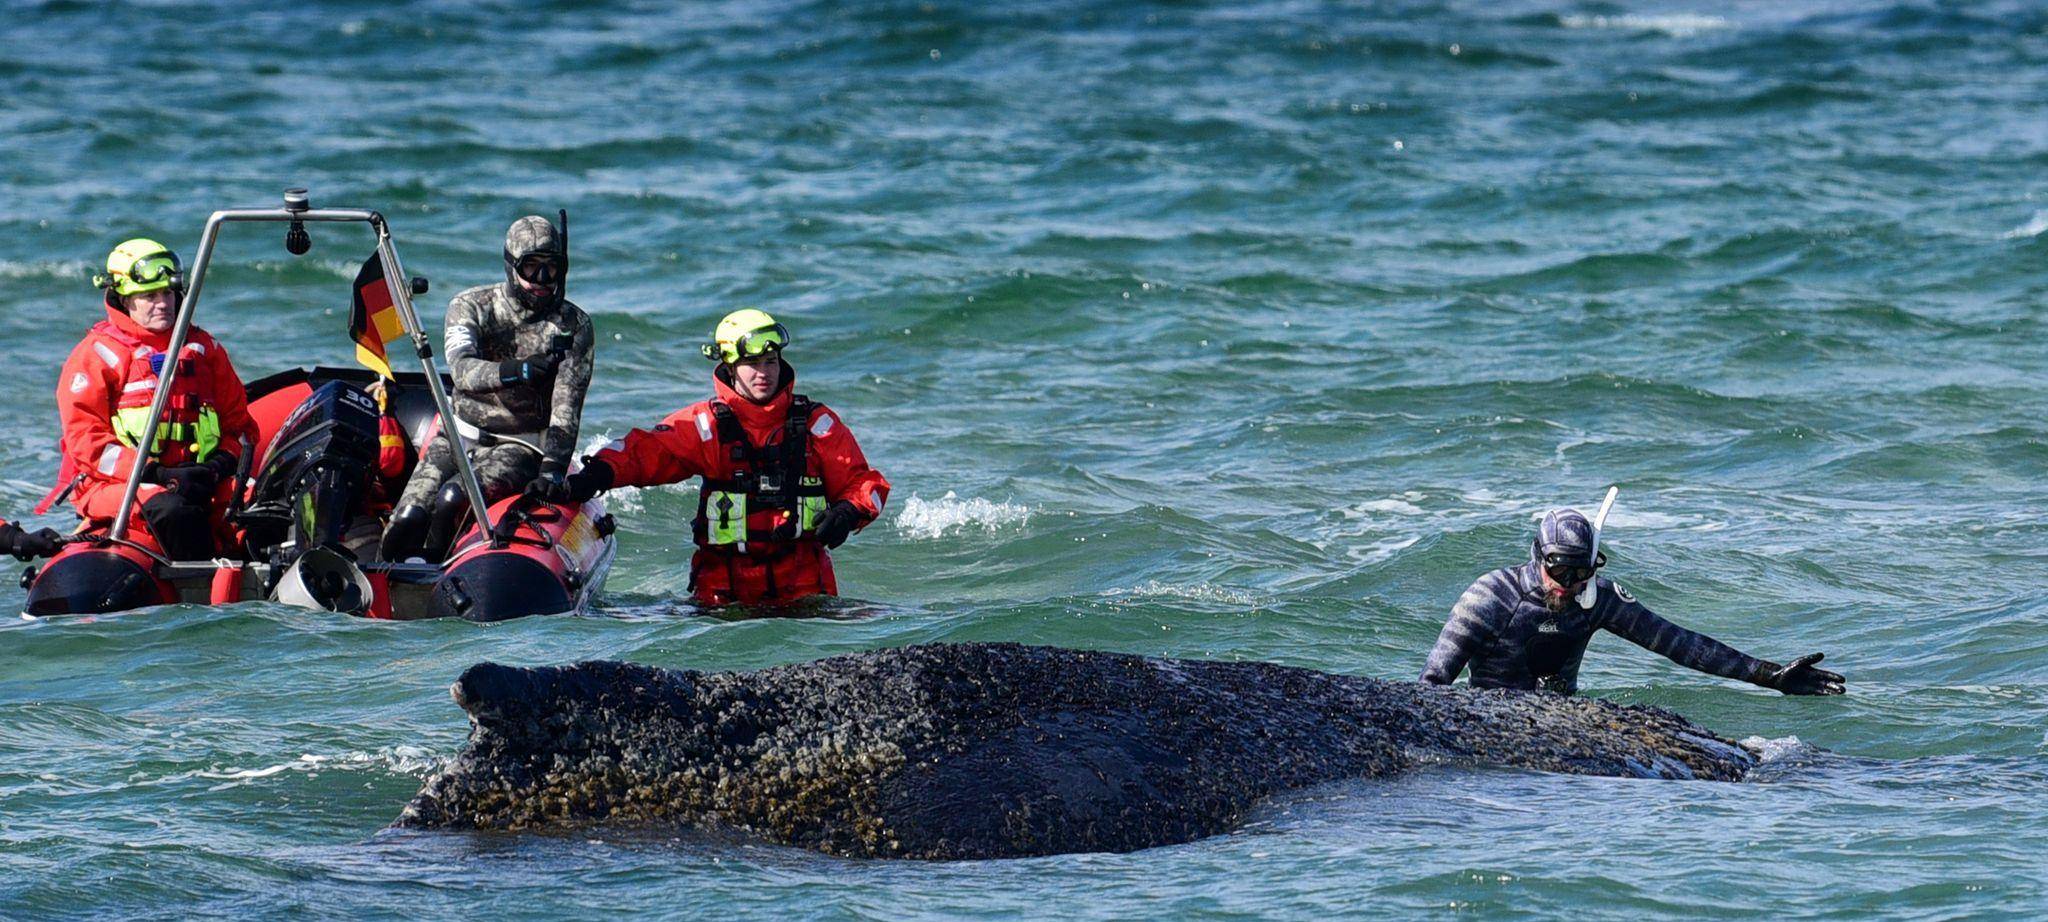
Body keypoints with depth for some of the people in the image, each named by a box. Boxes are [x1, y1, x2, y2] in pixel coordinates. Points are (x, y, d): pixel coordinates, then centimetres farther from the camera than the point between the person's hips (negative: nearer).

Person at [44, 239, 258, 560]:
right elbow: (84, 438, -4)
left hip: (198, 482, 4)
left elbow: (239, 421, 22)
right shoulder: (98, 353, 6)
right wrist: (157, 475, -16)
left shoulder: (203, 348, 21)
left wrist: (220, 464, -3)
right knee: (173, 510, -38)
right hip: (116, 485, -4)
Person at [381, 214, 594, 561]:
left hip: (522, 445, -3)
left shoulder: (574, 327, -3)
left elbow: (567, 407, -12)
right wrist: (518, 371, -40)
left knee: (454, 500, -30)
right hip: (459, 437, 3)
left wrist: (553, 468, -27)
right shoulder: (470, 307, -1)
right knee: (408, 521, -18)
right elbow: (463, 370, -20)